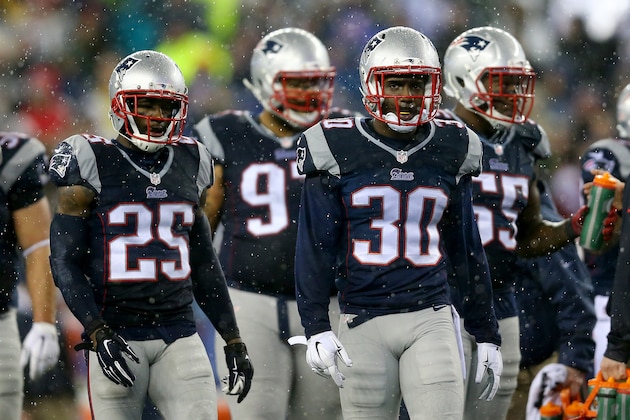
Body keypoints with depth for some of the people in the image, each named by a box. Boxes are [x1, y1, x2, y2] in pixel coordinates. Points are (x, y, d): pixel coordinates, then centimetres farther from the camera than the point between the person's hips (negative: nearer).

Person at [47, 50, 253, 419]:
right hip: (116, 335, -4)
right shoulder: (92, 165, -2)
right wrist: (98, 333, -17)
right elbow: (65, 262, -5)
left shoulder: (191, 164, 12)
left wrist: (234, 340, 15)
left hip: (179, 333, 4)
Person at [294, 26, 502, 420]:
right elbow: (315, 250, -2)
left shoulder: (450, 154, 8)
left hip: (431, 319, 2)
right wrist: (316, 329, -11)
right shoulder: (340, 152, -1)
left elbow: (468, 251, 15)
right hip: (364, 322, -1)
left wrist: (488, 335, 15)